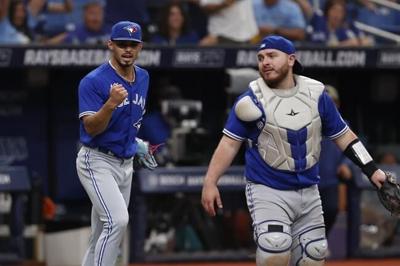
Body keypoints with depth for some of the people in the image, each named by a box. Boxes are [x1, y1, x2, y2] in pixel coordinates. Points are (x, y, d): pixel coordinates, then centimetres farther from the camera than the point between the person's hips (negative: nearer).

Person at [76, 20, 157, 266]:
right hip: (97, 161, -7)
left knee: (103, 240, 9)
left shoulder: (143, 78, 8)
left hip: (125, 163, 8)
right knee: (117, 220, -25)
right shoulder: (93, 81, -15)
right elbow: (91, 128, -23)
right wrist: (111, 104, -37)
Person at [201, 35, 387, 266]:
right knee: (275, 246, -27)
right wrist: (210, 183, -15)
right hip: (267, 192, -4)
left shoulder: (316, 95, 2)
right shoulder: (252, 99, -7)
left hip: (308, 192, 4)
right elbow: (230, 143, -6)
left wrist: (372, 170, 2)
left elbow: (343, 135, 9)